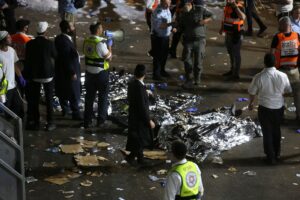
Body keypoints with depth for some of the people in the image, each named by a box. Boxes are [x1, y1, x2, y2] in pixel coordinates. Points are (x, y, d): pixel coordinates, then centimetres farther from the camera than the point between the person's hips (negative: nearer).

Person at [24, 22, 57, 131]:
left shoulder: (29, 44, -7)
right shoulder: (49, 43, -15)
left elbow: (27, 60, 0)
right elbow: (55, 56, 0)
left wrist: (27, 75, 9)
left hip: (34, 75, 2)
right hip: (48, 74, -2)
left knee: (34, 100, 11)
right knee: (49, 99, 8)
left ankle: (35, 122, 16)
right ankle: (50, 123, 11)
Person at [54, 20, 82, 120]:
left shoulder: (59, 38, 3)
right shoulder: (64, 41, -27)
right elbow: (67, 59, -26)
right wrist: (72, 73, -21)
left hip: (62, 70, 10)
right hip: (68, 71, -10)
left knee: (63, 92, 21)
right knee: (74, 94, 1)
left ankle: (65, 109, 34)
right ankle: (76, 114, 9)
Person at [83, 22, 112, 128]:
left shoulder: (86, 41, -1)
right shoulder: (101, 43, -22)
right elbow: (109, 58, -16)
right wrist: (109, 47, 0)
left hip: (89, 72, 5)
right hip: (101, 72, -5)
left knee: (89, 96, 11)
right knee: (103, 96, 14)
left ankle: (87, 121, 13)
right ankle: (101, 119, 21)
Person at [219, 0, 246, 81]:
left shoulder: (238, 7, -20)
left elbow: (243, 17, -39)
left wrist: (236, 7, -40)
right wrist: (222, 28, 12)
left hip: (236, 35, -9)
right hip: (228, 34, 9)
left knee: (236, 54, -1)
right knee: (231, 53, 21)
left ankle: (236, 74, 7)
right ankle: (233, 70, 38)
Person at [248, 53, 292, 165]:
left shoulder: (259, 77, -20)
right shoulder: (282, 76, -14)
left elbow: (252, 93, -7)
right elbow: (288, 91, 1)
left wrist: (251, 103, 13)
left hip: (264, 108, -2)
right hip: (279, 107, 3)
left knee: (267, 133, 11)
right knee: (276, 130, 23)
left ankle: (271, 157, 18)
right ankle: (277, 154, 37)